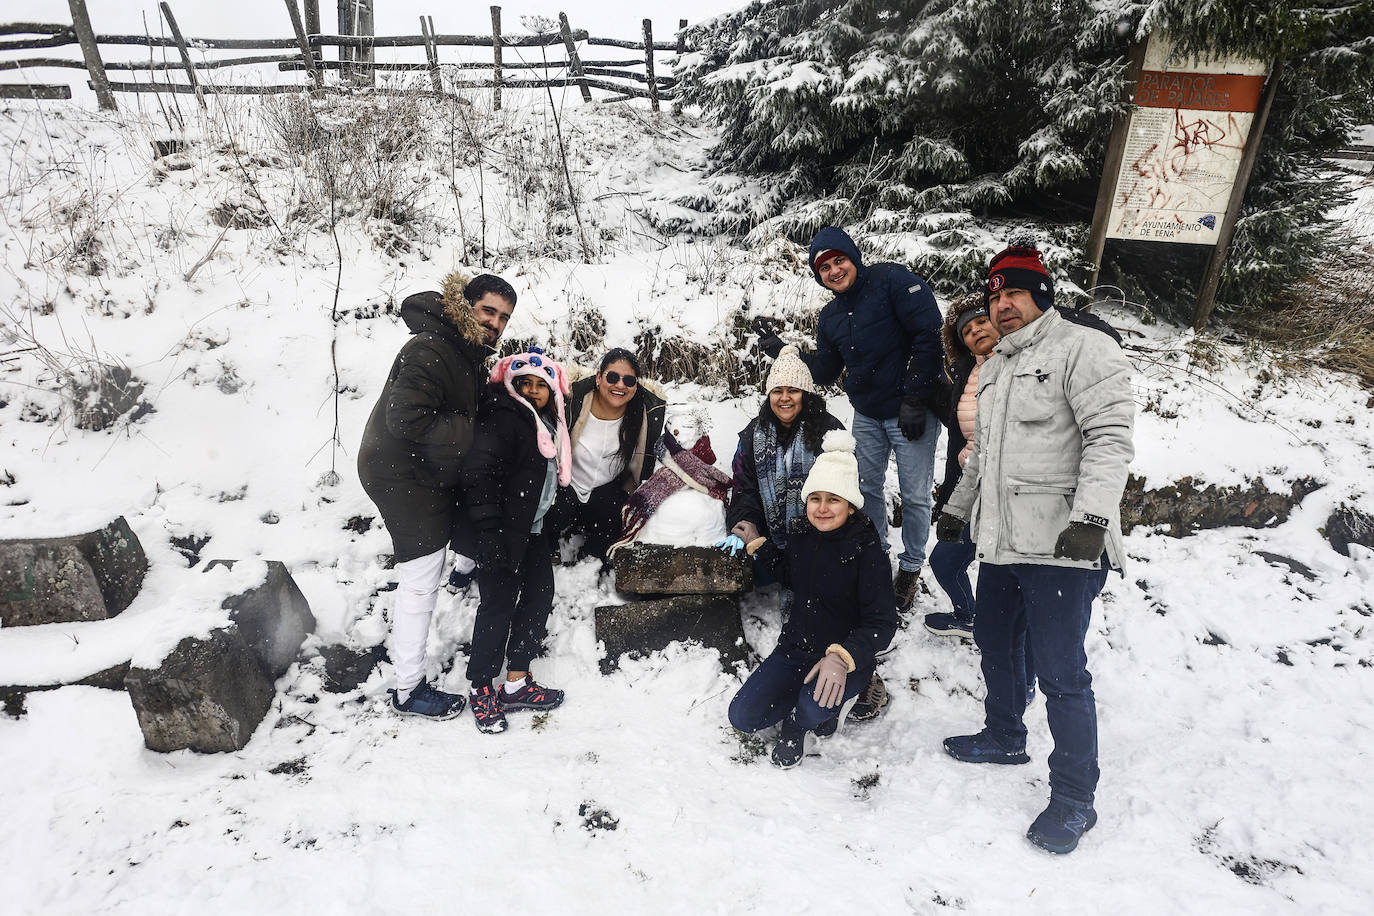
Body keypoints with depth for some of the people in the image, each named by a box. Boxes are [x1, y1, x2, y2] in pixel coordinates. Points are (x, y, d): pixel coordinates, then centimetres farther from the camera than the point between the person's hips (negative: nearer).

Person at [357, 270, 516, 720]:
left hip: (427, 470, 10)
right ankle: (409, 690, 8)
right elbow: (407, 418, -34)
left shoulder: (467, 350, 7)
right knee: (421, 581, -4)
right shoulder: (430, 350, -25)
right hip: (402, 476, -10)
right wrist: (470, 432, -27)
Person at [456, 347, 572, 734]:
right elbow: (479, 473, -25)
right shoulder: (504, 417, -15)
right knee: (499, 603, -5)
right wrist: (489, 534, -28)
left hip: (533, 527, 10)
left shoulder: (548, 424, 13)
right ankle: (481, 689, 10)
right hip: (502, 529, -9)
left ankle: (515, 684, 21)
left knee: (540, 593, 10)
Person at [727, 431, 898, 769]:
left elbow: (882, 623, -22)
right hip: (795, 649, 5)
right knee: (743, 716, -9)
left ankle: (798, 722, 2)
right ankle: (804, 705, 17)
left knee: (816, 705, -35)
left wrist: (842, 656, -38)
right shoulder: (801, 537, -1)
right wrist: (760, 546, 10)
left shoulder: (868, 552, -19)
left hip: (848, 661, -5)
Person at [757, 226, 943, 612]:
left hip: (912, 411, -6)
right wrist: (785, 354, -1)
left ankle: (910, 568, 20)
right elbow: (825, 371, 14)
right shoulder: (831, 316, 11)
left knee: (914, 495, 2)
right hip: (867, 416, 7)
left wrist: (915, 399, -19)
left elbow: (929, 333, -16)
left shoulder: (892, 280, -10)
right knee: (867, 488, 12)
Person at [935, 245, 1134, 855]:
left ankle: (1074, 802, 13)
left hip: (1062, 548, -8)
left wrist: (1091, 516, -27)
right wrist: (957, 508, 30)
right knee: (995, 645, 21)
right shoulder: (993, 369, 20)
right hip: (1001, 543, 9)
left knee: (1059, 673, -3)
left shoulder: (1082, 348, -7)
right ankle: (1004, 738, 43)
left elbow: (1111, 435, -17)